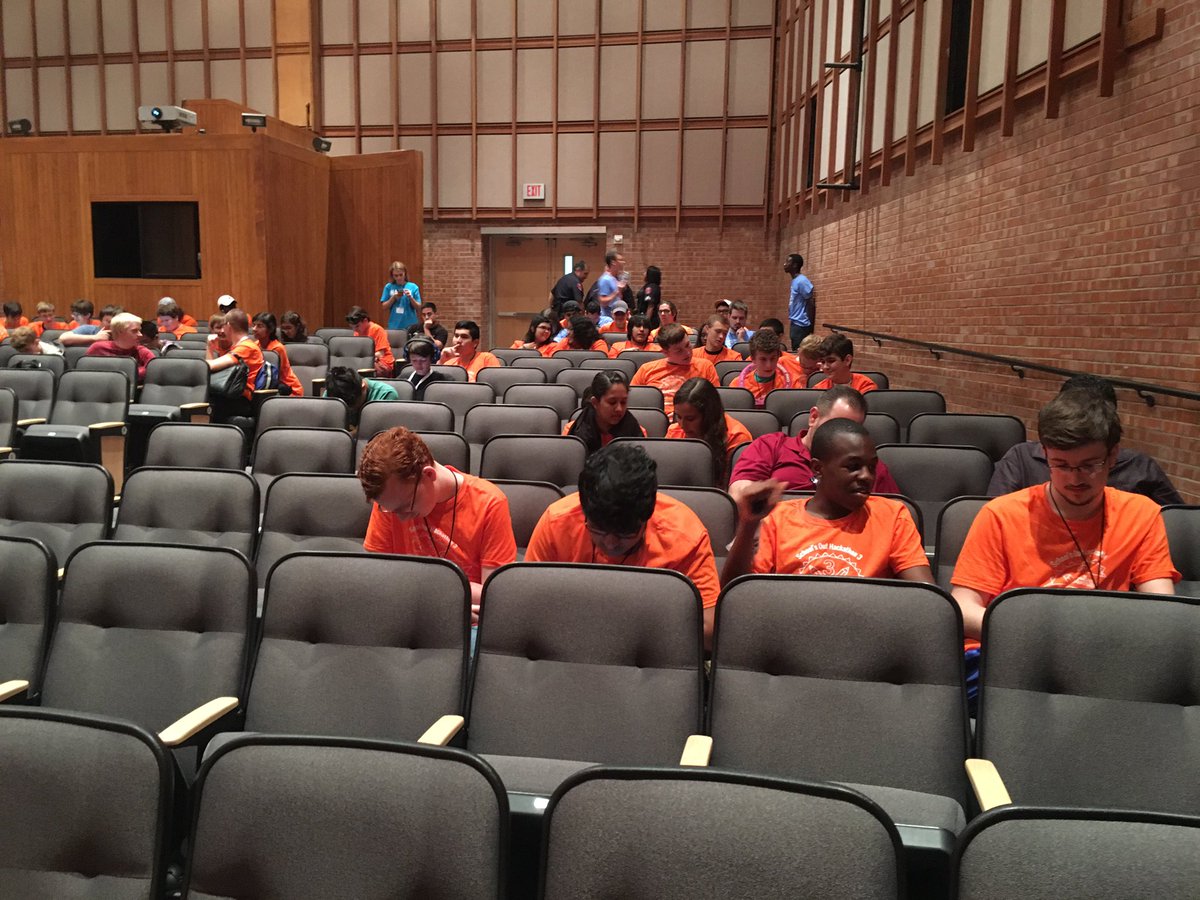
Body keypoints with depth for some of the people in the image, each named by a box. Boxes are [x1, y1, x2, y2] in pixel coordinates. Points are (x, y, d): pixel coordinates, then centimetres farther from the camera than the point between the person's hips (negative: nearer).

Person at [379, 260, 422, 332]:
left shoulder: (413, 287, 2)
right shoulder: (388, 287, 5)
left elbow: (418, 307, 2)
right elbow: (384, 306, 3)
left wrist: (410, 297, -14)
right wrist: (394, 297, -12)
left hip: (410, 326, -1)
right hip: (394, 326, 1)